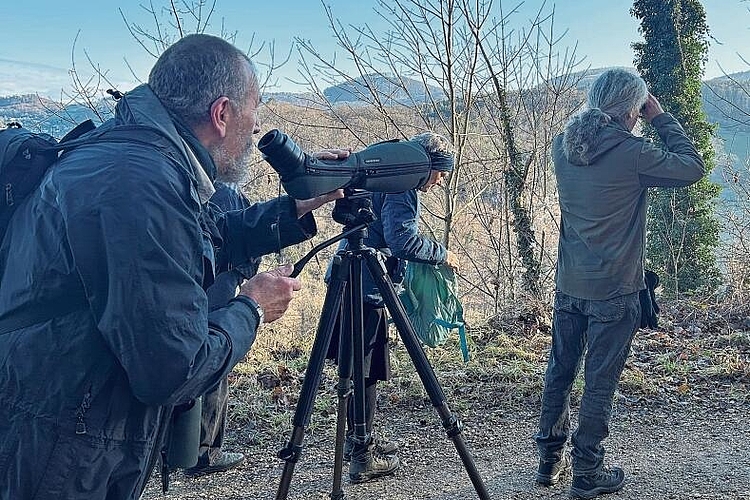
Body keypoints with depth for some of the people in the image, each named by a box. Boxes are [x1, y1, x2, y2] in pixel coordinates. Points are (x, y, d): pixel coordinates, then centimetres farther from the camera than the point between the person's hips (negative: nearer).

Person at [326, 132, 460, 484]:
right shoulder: (400, 190, -12)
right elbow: (404, 240, -24)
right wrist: (443, 254, -9)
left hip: (354, 285, 10)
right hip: (364, 289, -10)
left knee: (359, 370, 17)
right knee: (365, 373, -5)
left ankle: (358, 441, 28)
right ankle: (362, 457, 2)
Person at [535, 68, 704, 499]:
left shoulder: (563, 146, 0)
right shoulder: (632, 153, -18)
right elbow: (692, 168, -5)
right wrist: (661, 117, 0)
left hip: (569, 285, 6)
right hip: (614, 292, -6)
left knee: (560, 371, 16)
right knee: (600, 383, 5)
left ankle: (551, 460, 29)